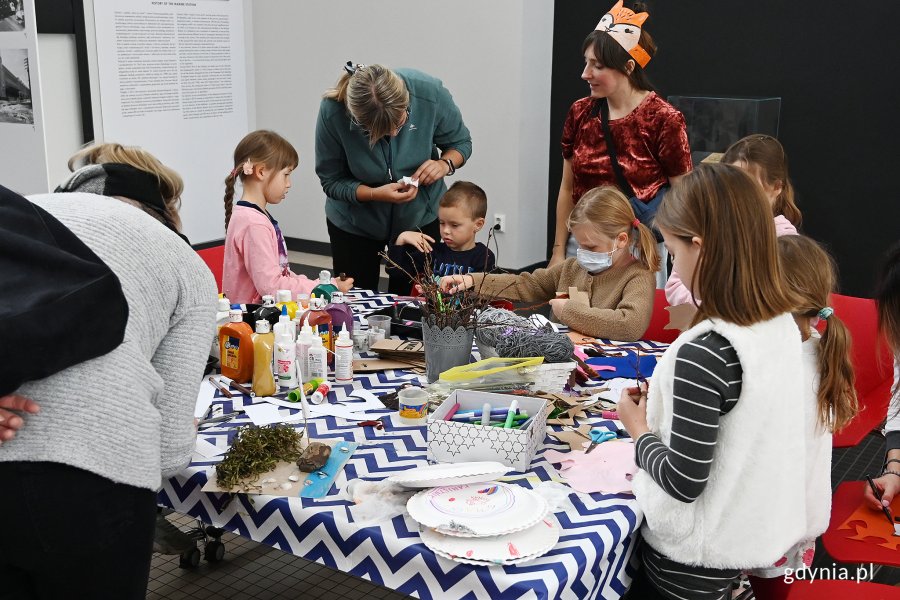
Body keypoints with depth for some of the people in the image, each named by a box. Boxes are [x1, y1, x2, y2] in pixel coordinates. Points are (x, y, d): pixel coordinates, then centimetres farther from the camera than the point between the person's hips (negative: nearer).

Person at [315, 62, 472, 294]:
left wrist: (445, 164, -27)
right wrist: (375, 194, -31)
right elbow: (331, 180, -16)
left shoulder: (430, 93, -24)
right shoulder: (332, 112, -27)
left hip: (419, 215, 1)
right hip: (354, 221, 0)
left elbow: (460, 142, -6)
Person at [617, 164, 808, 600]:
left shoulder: (702, 354, -30)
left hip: (693, 561, -7)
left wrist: (639, 429, -9)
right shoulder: (784, 324, -6)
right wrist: (665, 400, 5)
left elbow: (683, 483, -25)